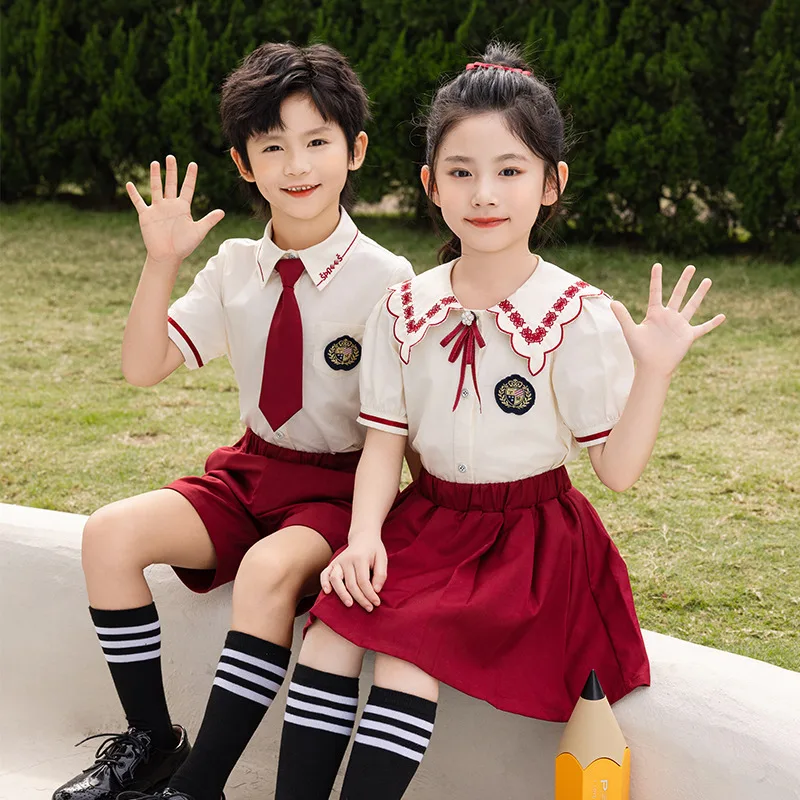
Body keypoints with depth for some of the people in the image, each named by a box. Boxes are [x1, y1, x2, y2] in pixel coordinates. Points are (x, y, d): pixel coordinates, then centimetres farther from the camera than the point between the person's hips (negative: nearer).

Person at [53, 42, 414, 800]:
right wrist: (161, 262, -13)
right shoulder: (235, 268, 1)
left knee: (271, 569, -35)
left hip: (340, 488, -5)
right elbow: (142, 368, -1)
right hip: (249, 473, 5)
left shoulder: (386, 281, -12)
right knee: (111, 533, -15)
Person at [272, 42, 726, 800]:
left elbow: (617, 469, -11)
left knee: (406, 649, -23)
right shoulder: (403, 312, 0)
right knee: (333, 623, -17)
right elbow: (384, 444, 4)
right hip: (429, 520, 4)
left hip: (529, 540, -4)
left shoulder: (580, 319, -12)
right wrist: (365, 534, -12)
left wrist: (654, 373, -25)